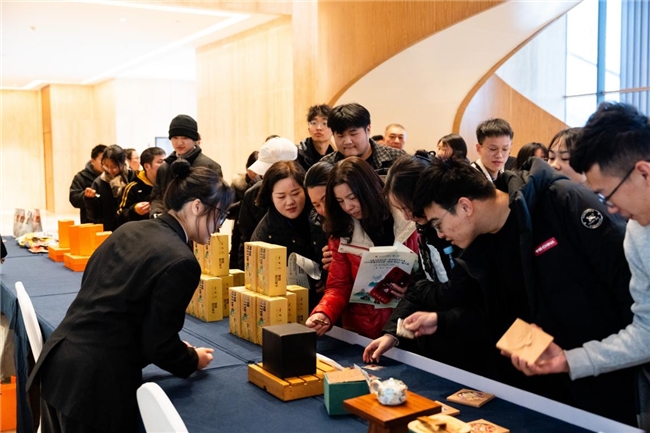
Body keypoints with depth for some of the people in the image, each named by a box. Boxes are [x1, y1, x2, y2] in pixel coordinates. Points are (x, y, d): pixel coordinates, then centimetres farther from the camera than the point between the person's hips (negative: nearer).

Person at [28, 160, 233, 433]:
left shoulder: (129, 230, 8)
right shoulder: (181, 261, -17)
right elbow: (157, 344, -14)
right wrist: (193, 360, 7)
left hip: (58, 359, 8)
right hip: (97, 380, -8)